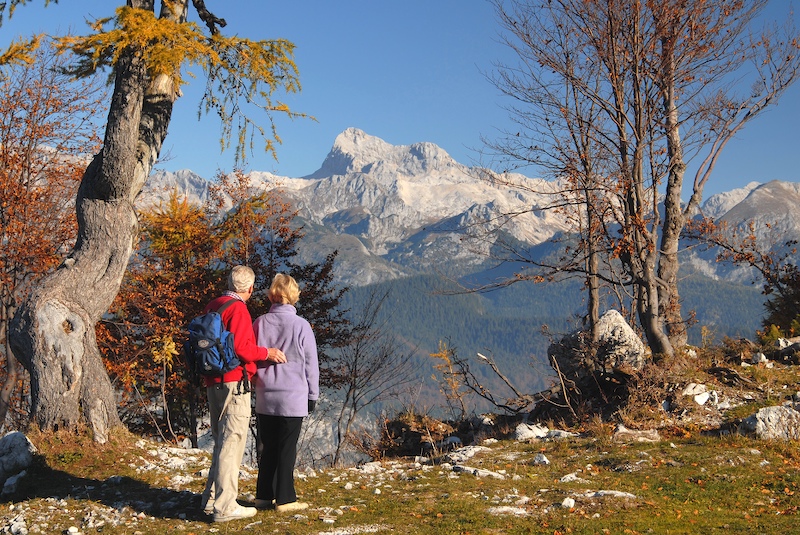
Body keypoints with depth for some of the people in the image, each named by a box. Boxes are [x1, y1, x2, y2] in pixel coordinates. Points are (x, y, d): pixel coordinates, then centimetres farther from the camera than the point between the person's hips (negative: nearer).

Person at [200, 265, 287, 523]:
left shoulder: (212, 306, 14)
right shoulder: (238, 309, -14)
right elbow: (239, 348, -22)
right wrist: (266, 353, -9)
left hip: (213, 383, 9)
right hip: (233, 383, -9)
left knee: (222, 442, 18)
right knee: (232, 442, -5)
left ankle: (211, 499, 24)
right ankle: (225, 506, -2)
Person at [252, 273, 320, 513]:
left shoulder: (260, 323, 0)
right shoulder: (301, 325, -8)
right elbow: (310, 364, -3)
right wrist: (313, 395, 7)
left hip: (265, 398, 3)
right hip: (293, 397, -3)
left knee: (269, 447, 15)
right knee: (287, 449, 4)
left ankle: (264, 495, 20)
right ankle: (285, 499, 9)